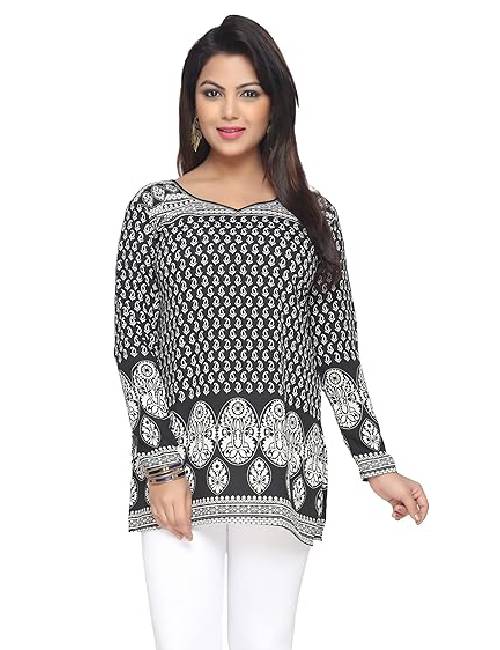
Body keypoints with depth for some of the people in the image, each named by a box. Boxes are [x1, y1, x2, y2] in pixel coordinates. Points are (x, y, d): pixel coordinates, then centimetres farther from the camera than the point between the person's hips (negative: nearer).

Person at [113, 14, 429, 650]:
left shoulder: (312, 214, 11)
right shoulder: (154, 207, 6)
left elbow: (335, 348, 11)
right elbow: (136, 346, 1)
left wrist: (377, 463, 6)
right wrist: (161, 468, -8)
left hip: (284, 468, 2)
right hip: (180, 463, -1)